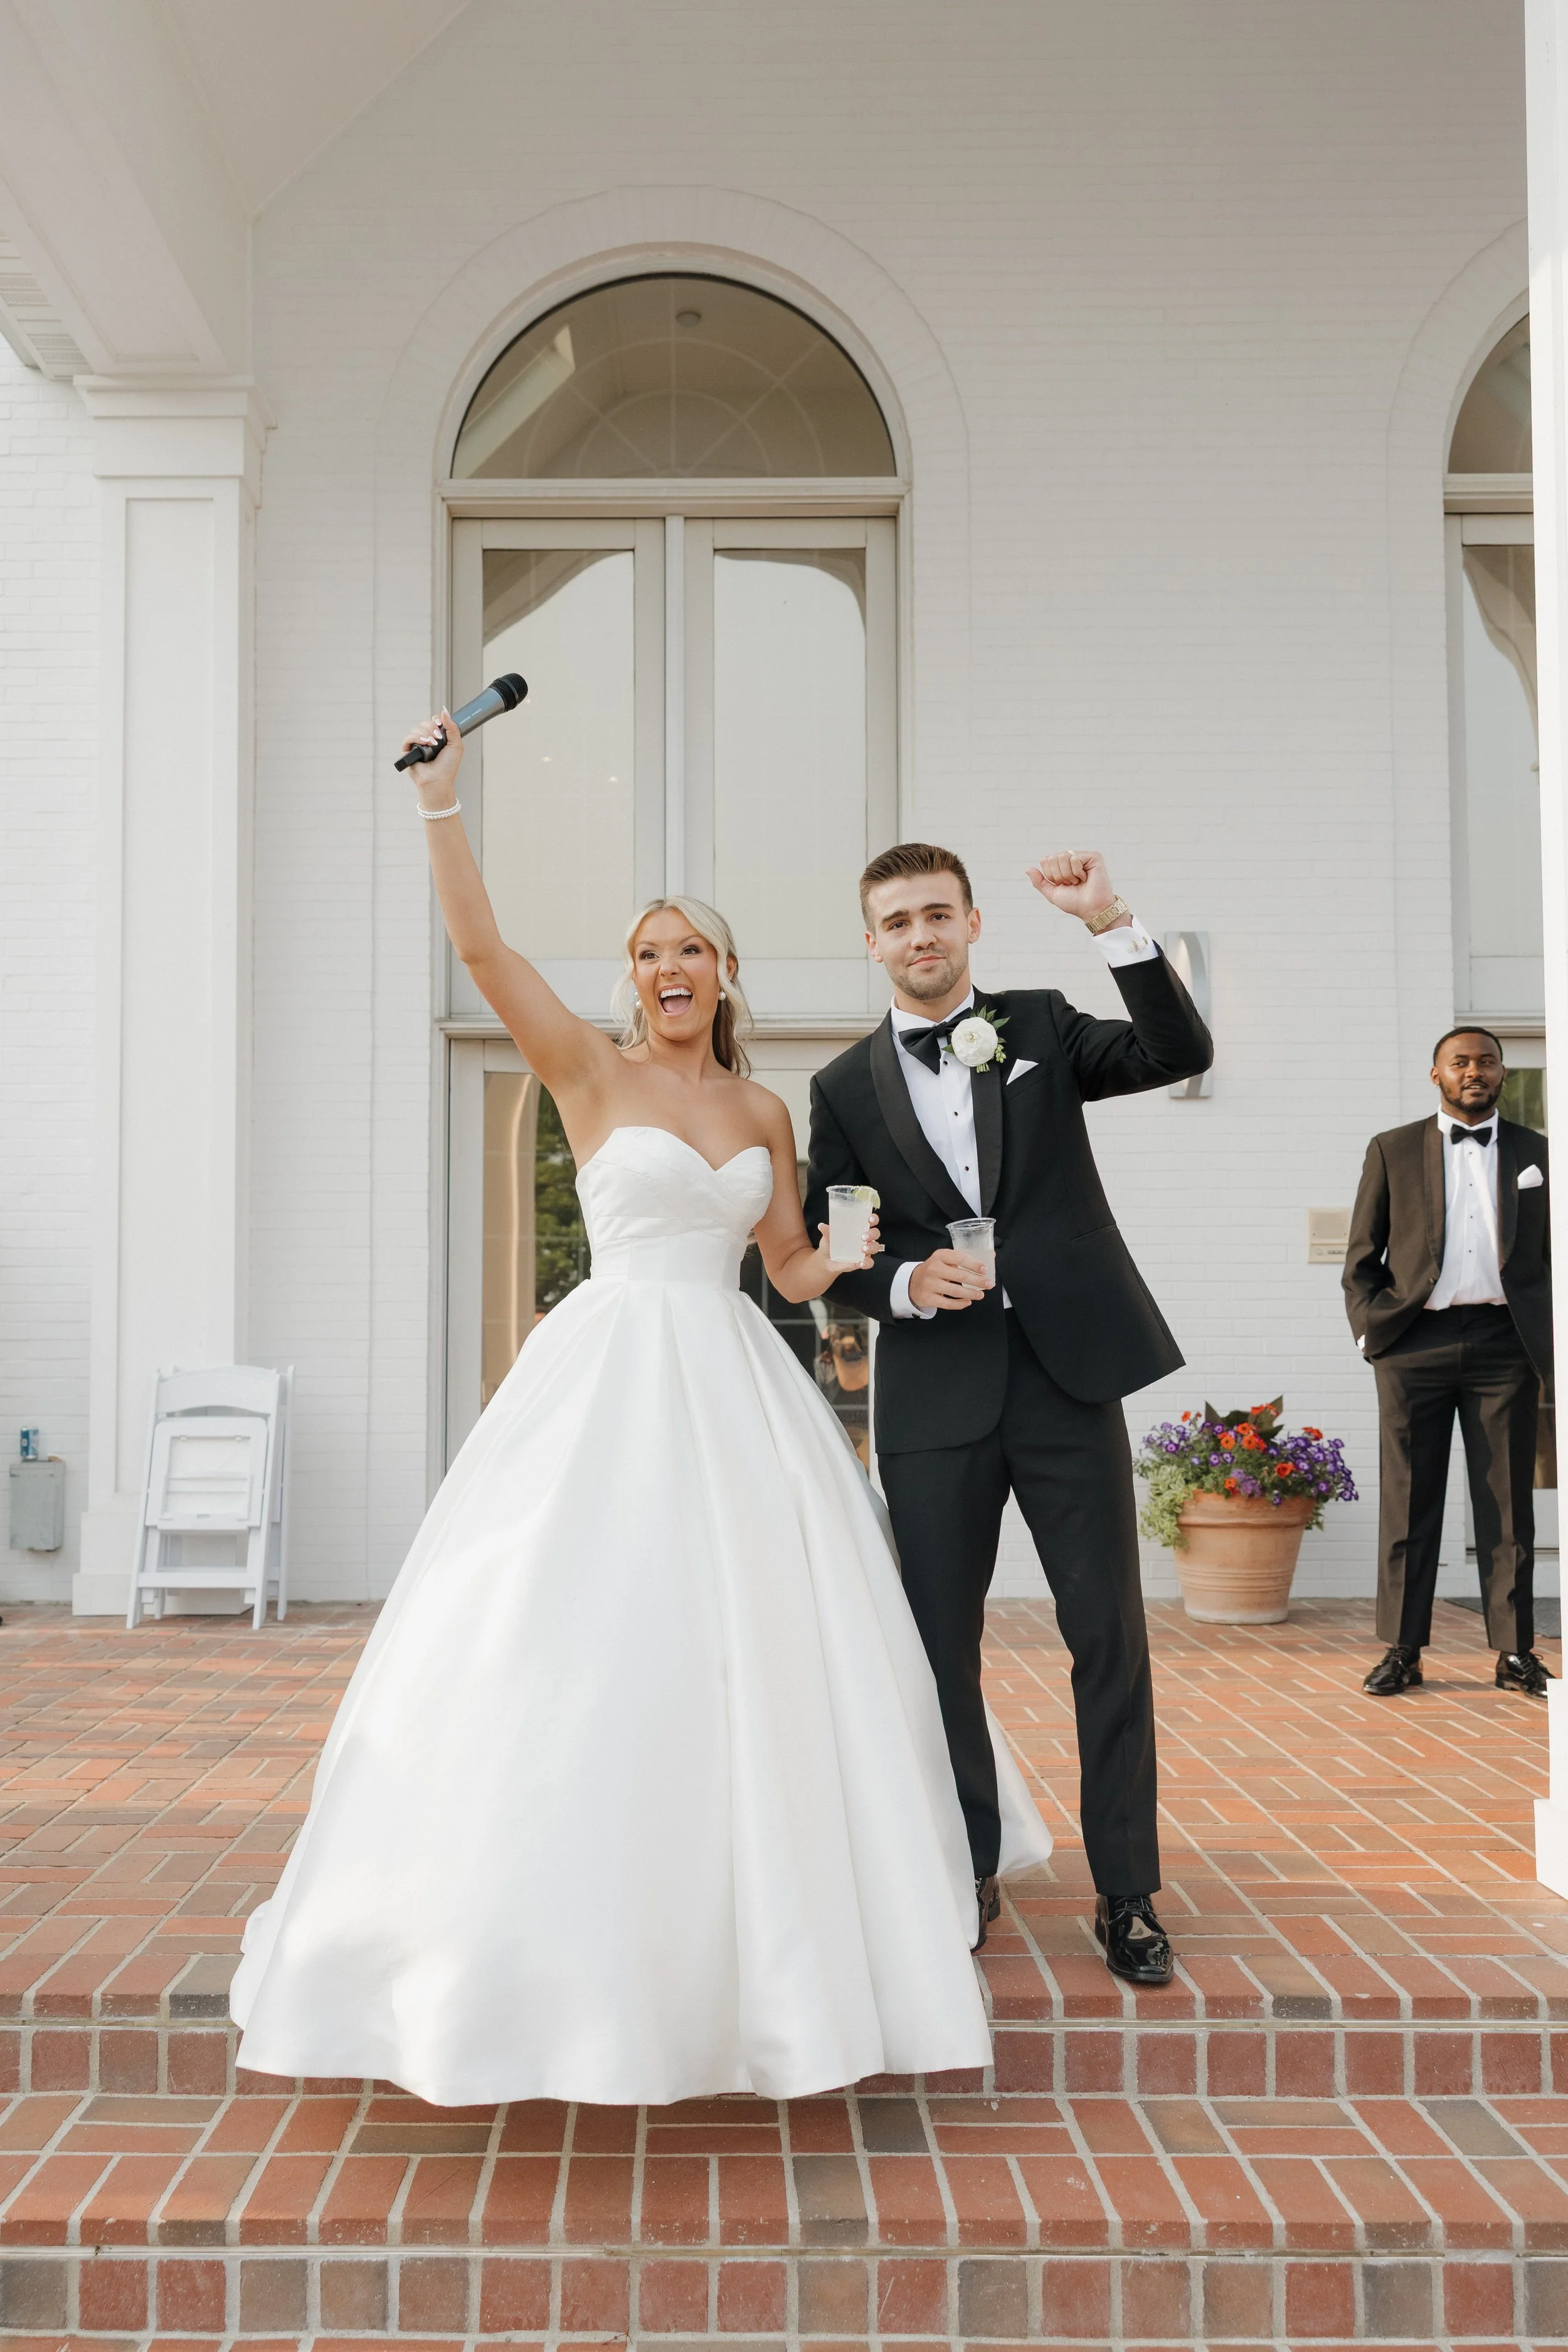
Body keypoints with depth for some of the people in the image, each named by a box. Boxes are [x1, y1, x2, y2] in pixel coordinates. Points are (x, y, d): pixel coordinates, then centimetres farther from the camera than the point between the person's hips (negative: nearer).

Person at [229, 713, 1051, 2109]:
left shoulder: (763, 1112, 13)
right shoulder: (592, 1073, 2)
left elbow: (794, 1270, 15)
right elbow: (481, 946, -10)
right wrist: (440, 799, -16)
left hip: (739, 1392, 4)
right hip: (614, 1384, -4)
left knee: (762, 1651, 5)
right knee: (587, 1652, -4)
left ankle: (757, 1929, 23)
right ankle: (582, 1946, 10)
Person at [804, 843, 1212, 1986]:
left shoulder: (1042, 1026, 8)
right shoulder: (846, 1087, 9)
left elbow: (1183, 1052, -6)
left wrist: (1112, 922, -15)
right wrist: (905, 1282, -11)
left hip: (1067, 1375, -1)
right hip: (936, 1398, 1)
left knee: (1111, 1637, 1)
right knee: (940, 1646, 8)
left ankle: (1128, 1893, 14)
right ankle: (967, 1874, 25)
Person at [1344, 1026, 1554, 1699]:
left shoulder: (1537, 1153, 12)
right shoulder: (1393, 1151, 10)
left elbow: (1554, 1257, 12)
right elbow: (1361, 1257, 9)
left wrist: (1549, 1339, 1)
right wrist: (1371, 1328, -2)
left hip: (1504, 1344, 1)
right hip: (1415, 1343, 0)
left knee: (1509, 1505, 3)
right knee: (1408, 1503, 2)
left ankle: (1515, 1653, 9)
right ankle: (1401, 1651, 8)